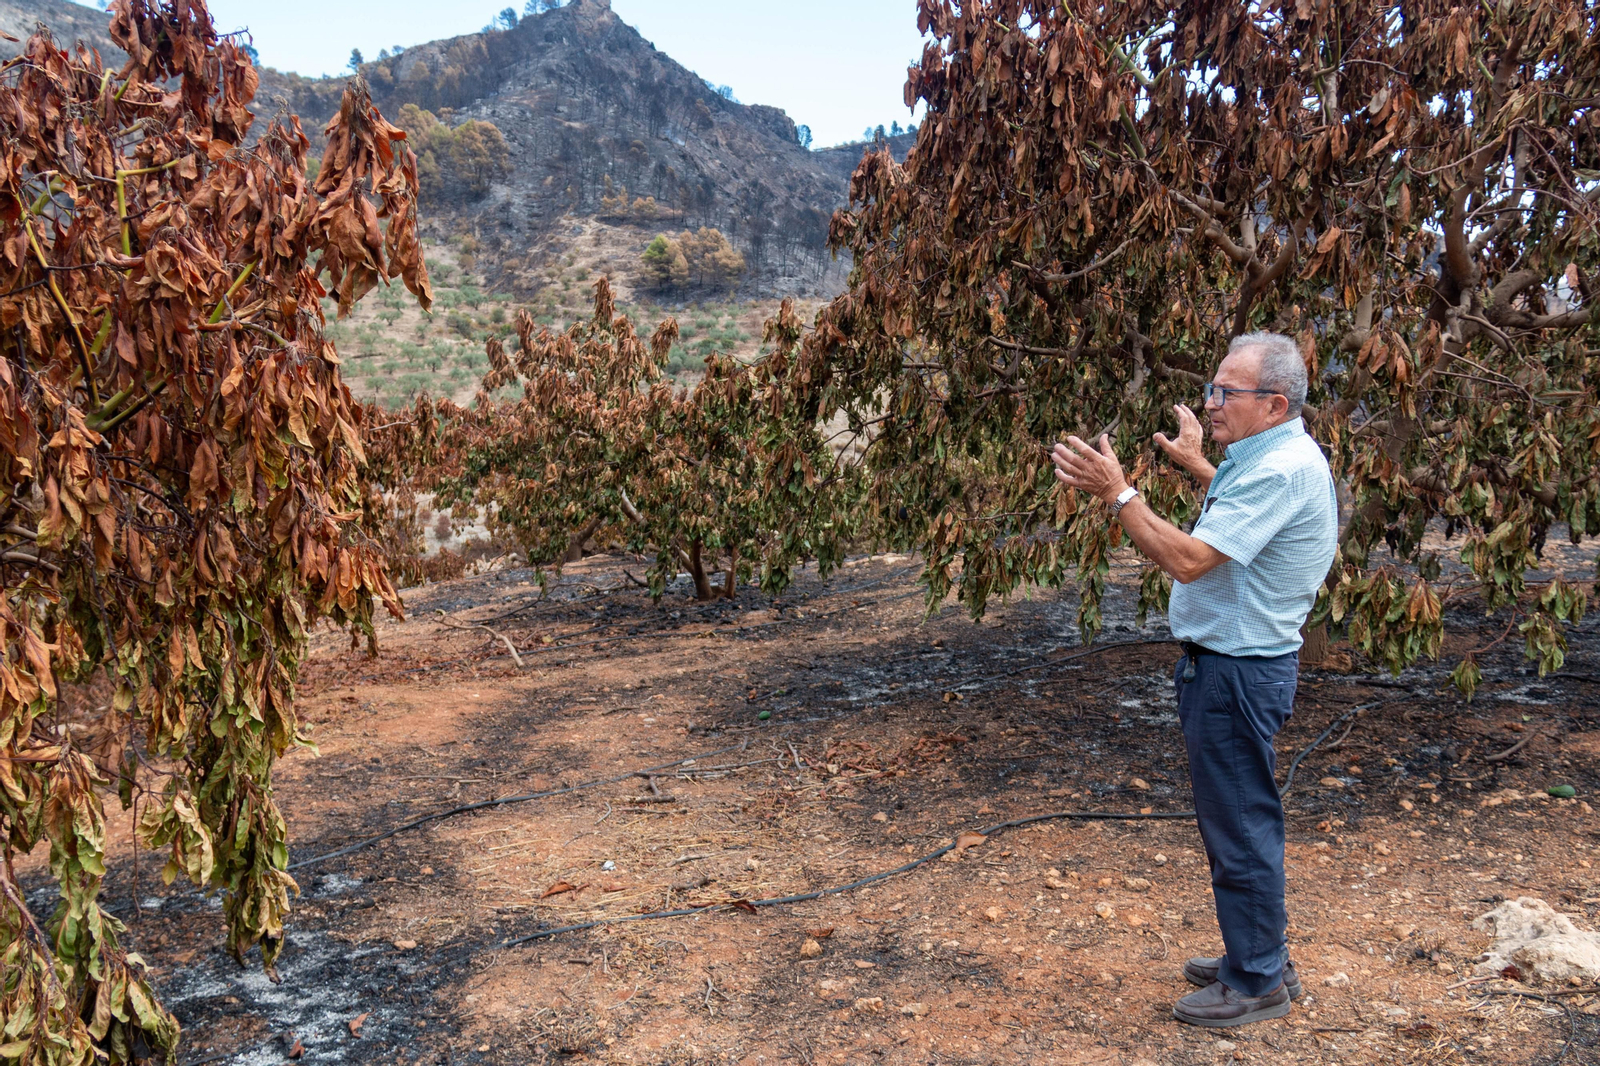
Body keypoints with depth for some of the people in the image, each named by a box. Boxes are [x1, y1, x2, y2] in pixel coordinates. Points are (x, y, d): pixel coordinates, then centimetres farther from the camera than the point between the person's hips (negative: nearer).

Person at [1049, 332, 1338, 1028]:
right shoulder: (1269, 456, 10)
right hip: (1226, 663, 11)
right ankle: (1261, 957, 37)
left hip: (1239, 674, -11)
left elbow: (1188, 560, -28)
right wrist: (1196, 466, 29)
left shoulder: (1280, 470, -23)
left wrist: (1116, 493, -24)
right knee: (1237, 820, 21)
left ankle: (1257, 983, 18)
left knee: (1240, 826, 2)